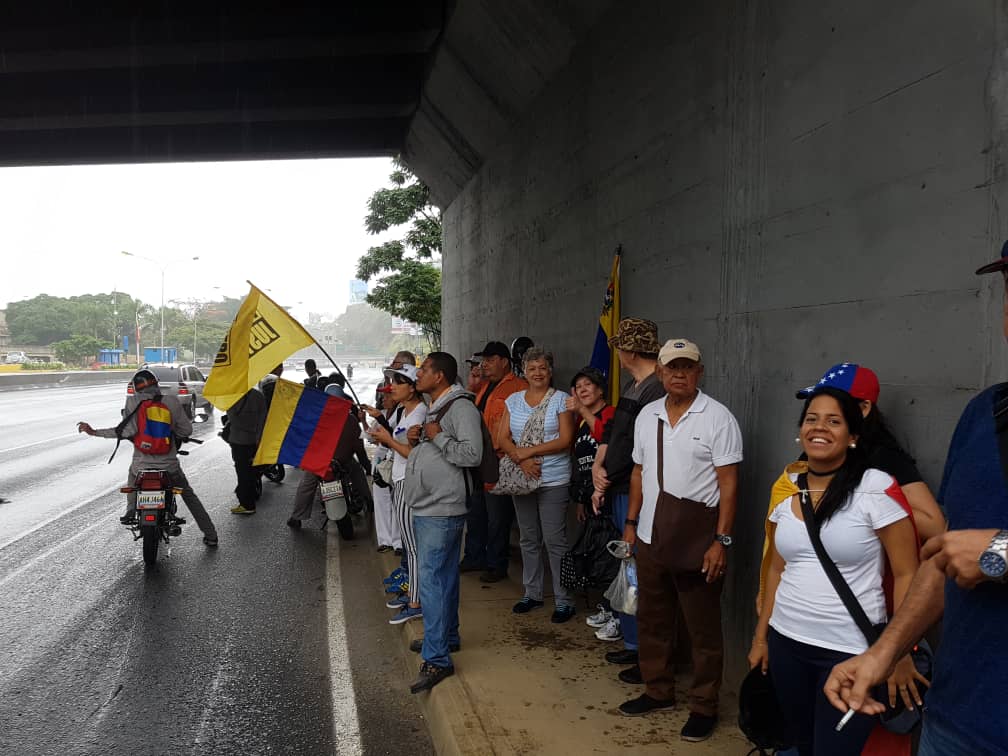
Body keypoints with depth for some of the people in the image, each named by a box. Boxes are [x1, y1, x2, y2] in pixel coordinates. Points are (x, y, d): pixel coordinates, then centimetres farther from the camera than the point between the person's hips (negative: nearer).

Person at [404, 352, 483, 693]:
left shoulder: (461, 406, -14)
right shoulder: (436, 407, 18)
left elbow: (472, 454, -22)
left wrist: (437, 436, -16)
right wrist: (418, 437, 8)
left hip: (442, 510, -10)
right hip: (426, 507, 10)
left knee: (432, 580, -11)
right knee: (443, 575, 19)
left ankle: (436, 659, -8)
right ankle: (446, 637, 32)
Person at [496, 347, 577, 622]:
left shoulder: (561, 400, -3)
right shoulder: (513, 400, 10)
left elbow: (565, 440, -11)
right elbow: (502, 438, 4)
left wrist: (529, 451, -15)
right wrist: (521, 460, -13)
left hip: (554, 482, -5)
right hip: (522, 479, 5)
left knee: (555, 540, -3)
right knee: (528, 539, 13)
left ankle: (564, 600, 5)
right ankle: (532, 593, 25)